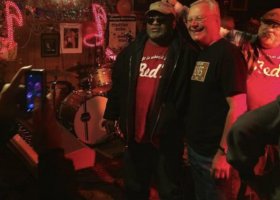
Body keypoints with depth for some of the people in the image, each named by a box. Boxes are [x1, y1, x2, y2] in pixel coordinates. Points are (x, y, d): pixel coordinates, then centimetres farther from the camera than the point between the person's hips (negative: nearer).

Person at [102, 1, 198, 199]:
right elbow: (118, 85, 13)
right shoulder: (132, 51, 7)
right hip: (135, 132, 5)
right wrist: (111, 114, 13)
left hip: (167, 135, -4)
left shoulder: (186, 53, -7)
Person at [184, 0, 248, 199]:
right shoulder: (199, 54, 9)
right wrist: (189, 141, 11)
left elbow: (237, 106, -21)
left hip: (214, 153, -8)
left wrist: (224, 152, -22)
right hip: (194, 148, 8)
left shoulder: (228, 53, -16)